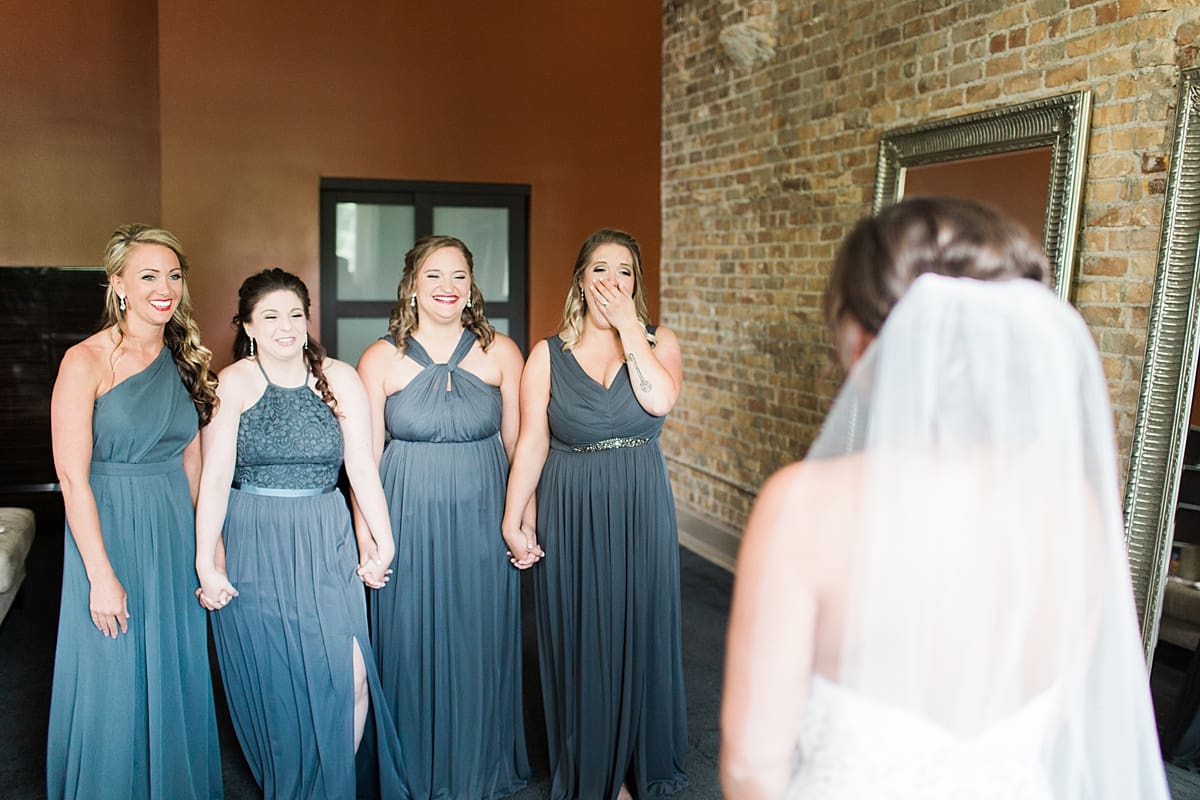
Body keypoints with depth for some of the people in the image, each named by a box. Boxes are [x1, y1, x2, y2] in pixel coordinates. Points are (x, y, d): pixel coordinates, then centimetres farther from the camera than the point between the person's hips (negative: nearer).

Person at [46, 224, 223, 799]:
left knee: (175, 678, 17)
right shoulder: (86, 362, -12)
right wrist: (101, 574, -17)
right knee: (113, 687, 9)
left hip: (175, 534, 5)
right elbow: (72, 478, -15)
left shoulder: (185, 359, 5)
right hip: (109, 531, -5)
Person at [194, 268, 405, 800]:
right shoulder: (233, 383, -3)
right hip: (253, 548, -1)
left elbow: (362, 468, 1)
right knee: (272, 682, 8)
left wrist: (382, 543, 0)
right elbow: (214, 477, -6)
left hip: (326, 545, 1)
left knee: (349, 676, -4)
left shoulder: (340, 379, 1)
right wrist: (206, 563, -9)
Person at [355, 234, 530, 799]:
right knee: (411, 649, 10)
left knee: (479, 647, 11)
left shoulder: (500, 353, 0)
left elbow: (518, 445, 3)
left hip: (482, 522, 1)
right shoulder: (379, 359, -1)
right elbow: (365, 457, 2)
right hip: (408, 520, 0)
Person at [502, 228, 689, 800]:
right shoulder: (548, 355, 0)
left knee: (637, 636, 12)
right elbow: (531, 443, -2)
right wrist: (513, 521, -6)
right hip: (570, 516, 0)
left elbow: (660, 400, -19)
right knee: (578, 643, 10)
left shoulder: (658, 342, 2)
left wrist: (628, 328, -14)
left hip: (641, 514, 1)